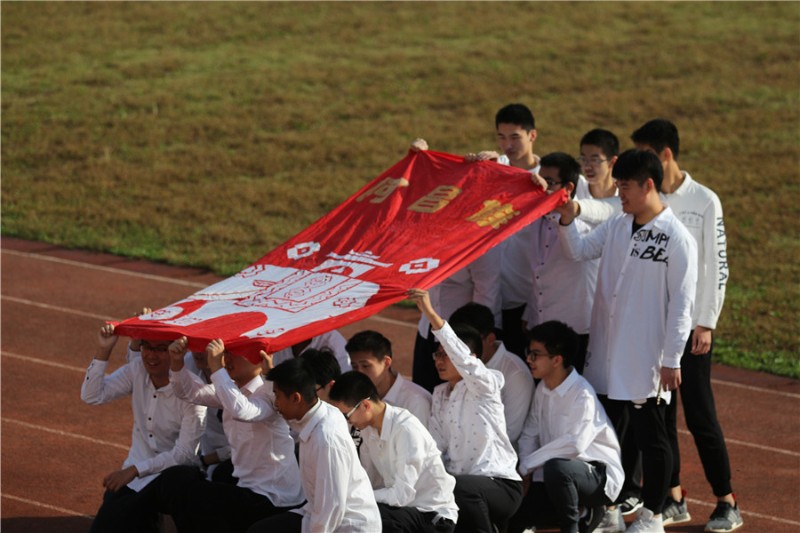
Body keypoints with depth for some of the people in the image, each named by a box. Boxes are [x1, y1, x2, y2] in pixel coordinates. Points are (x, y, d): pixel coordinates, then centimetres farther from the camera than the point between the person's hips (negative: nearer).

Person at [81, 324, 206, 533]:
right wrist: (103, 350, -17)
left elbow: (184, 453, -18)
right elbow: (92, 396, -6)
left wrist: (134, 470, -22)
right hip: (134, 471, 4)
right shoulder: (137, 369, -3)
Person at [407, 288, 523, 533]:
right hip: (459, 481, 8)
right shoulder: (439, 394, 15)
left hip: (500, 485, -8)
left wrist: (431, 314, -35)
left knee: (461, 487, -37)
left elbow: (462, 359, -27)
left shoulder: (484, 386, -7)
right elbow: (435, 444, 8)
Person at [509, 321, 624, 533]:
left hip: (597, 474, -8)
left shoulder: (582, 394, -20)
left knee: (556, 468, -39)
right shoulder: (543, 389, 6)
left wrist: (528, 465, -23)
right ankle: (588, 513, 17)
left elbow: (574, 444, -31)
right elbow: (530, 434, 6)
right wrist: (525, 469, -13)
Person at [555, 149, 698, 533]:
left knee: (650, 435, 5)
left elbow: (681, 305, -13)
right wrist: (566, 219, -11)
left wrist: (671, 360, -13)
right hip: (606, 353, 7)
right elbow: (578, 250, 6)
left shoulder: (677, 239, -13)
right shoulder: (616, 227, 7)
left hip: (646, 360, -7)